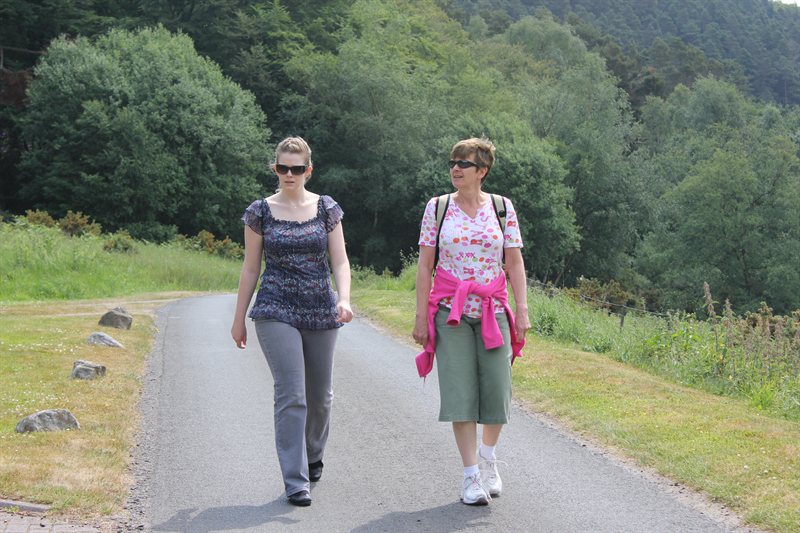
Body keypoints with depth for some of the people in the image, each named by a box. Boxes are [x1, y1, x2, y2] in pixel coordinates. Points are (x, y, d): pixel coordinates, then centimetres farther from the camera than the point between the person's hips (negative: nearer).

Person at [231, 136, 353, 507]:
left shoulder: (327, 209, 4)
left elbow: (340, 260, 1)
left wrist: (344, 298, -17)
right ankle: (295, 481, -6)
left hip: (321, 311, 2)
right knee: (291, 395, -11)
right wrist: (239, 319, 7)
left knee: (320, 394, 12)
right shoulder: (260, 212, 1)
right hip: (276, 311, -2)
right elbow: (251, 268, 5)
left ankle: (313, 456, 39)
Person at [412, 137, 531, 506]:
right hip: (450, 310, -1)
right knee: (460, 390, -4)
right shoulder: (437, 207, 3)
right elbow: (425, 264, 3)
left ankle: (487, 456, 26)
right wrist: (421, 316, -1)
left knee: (497, 388, -3)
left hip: (493, 311, 1)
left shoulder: (502, 207, 4)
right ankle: (471, 475, 4)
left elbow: (515, 263, 5)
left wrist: (522, 310, -2)